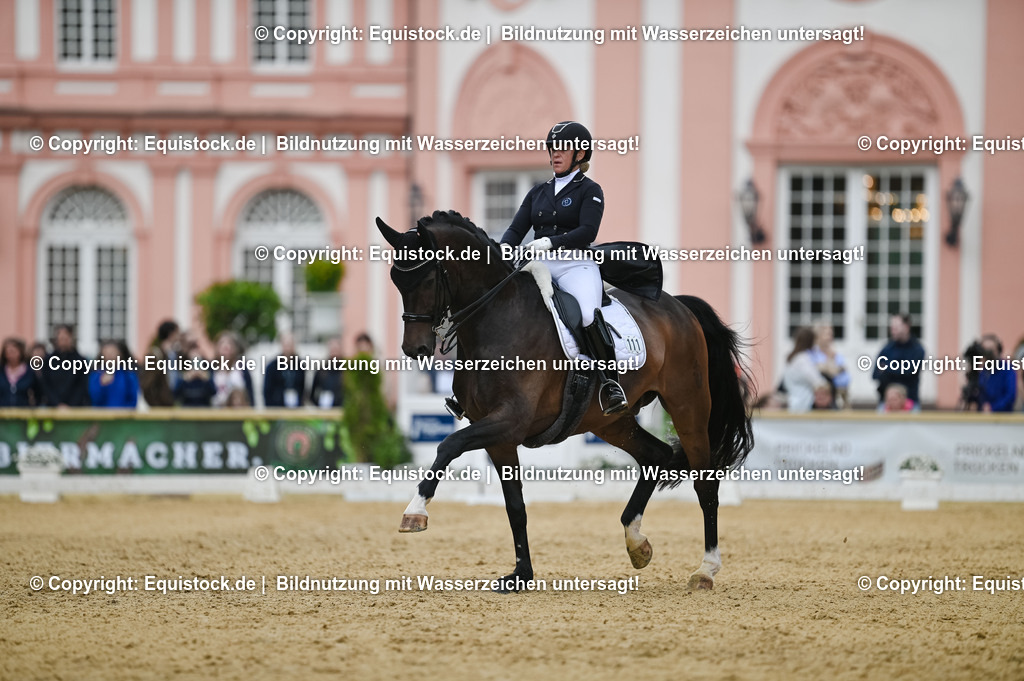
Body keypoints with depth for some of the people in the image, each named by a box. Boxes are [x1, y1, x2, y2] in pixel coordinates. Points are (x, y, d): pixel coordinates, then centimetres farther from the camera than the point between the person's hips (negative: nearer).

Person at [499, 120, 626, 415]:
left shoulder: (589, 191, 3)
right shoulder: (539, 192, 20)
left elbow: (587, 232, -12)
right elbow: (516, 230, 13)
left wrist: (550, 242, -25)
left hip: (576, 265, -6)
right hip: (539, 266, 6)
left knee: (589, 314, -33)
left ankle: (610, 385, -29)